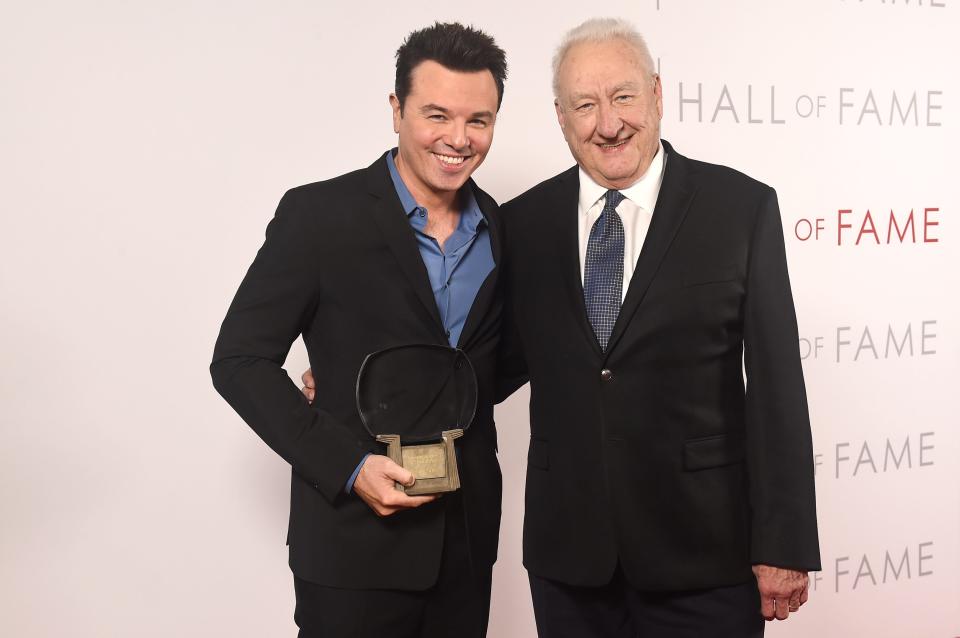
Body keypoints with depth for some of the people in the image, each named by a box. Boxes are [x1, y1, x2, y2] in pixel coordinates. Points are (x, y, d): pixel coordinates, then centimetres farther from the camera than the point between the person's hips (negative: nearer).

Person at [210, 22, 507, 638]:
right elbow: (240, 361, -10)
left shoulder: (501, 229, 4)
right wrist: (347, 466, -18)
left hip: (469, 535, 5)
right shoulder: (318, 214, -11)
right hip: (355, 540, -4)